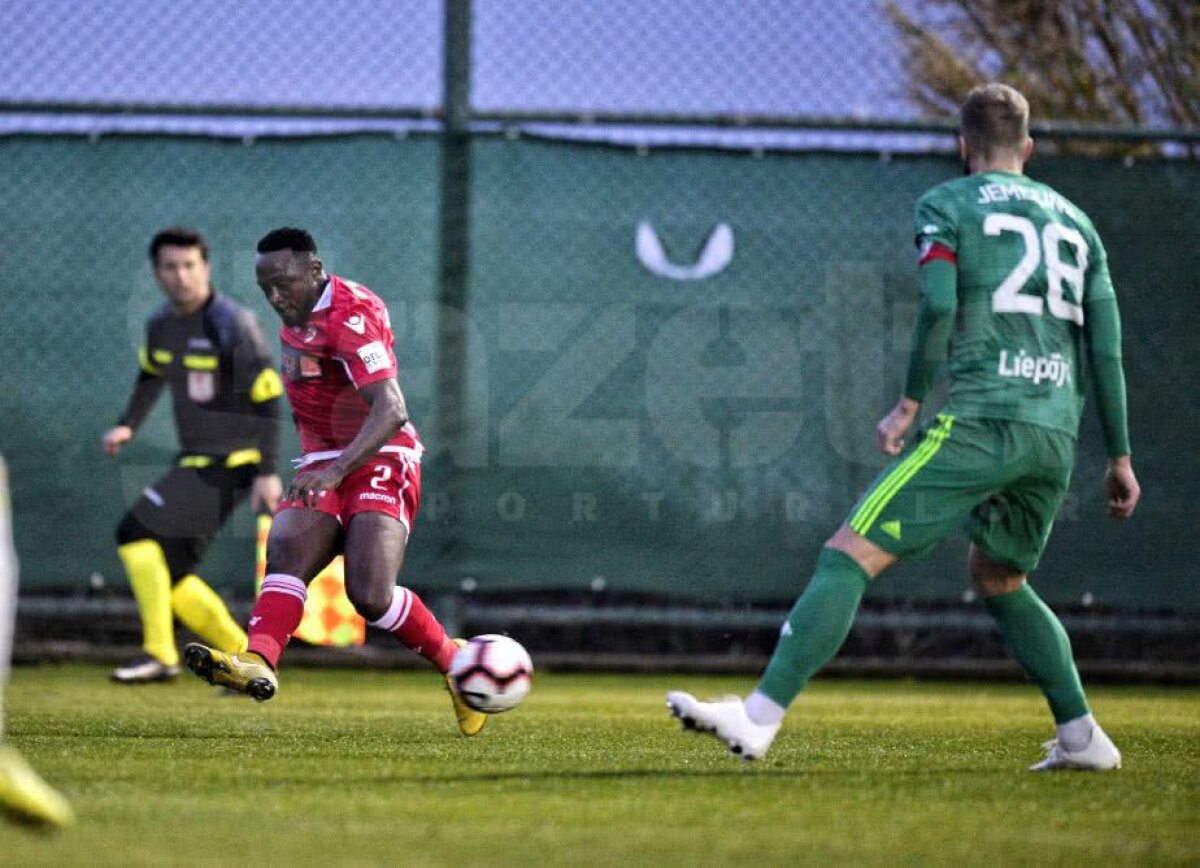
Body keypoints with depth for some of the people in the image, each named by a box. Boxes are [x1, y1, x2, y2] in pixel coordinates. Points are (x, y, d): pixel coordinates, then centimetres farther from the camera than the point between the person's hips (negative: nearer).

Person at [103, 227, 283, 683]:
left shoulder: (232, 324, -16)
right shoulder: (161, 324, 7)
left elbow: (269, 398, -17)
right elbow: (152, 372, 29)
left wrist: (267, 472, -23)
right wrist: (127, 425, 13)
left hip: (230, 464, -9)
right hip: (194, 461, 9)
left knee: (136, 531, -19)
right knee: (170, 575, 8)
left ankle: (159, 654, -18)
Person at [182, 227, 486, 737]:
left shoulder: (349, 316, -18)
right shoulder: (297, 315, 11)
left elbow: (391, 412, -29)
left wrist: (336, 470, -40)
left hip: (380, 462, -8)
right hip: (322, 467, 8)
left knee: (370, 595, -22)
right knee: (286, 550, -22)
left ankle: (454, 664, 3)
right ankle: (258, 664, -43)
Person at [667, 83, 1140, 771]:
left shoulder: (946, 204, 8)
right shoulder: (1074, 220, 22)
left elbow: (937, 306, -10)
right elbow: (1107, 348, 17)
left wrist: (909, 403, -4)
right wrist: (1120, 457, 20)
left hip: (979, 421, -6)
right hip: (1056, 437, 6)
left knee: (849, 556, -9)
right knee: (998, 578, 28)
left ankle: (760, 717, -20)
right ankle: (1082, 735, 20)